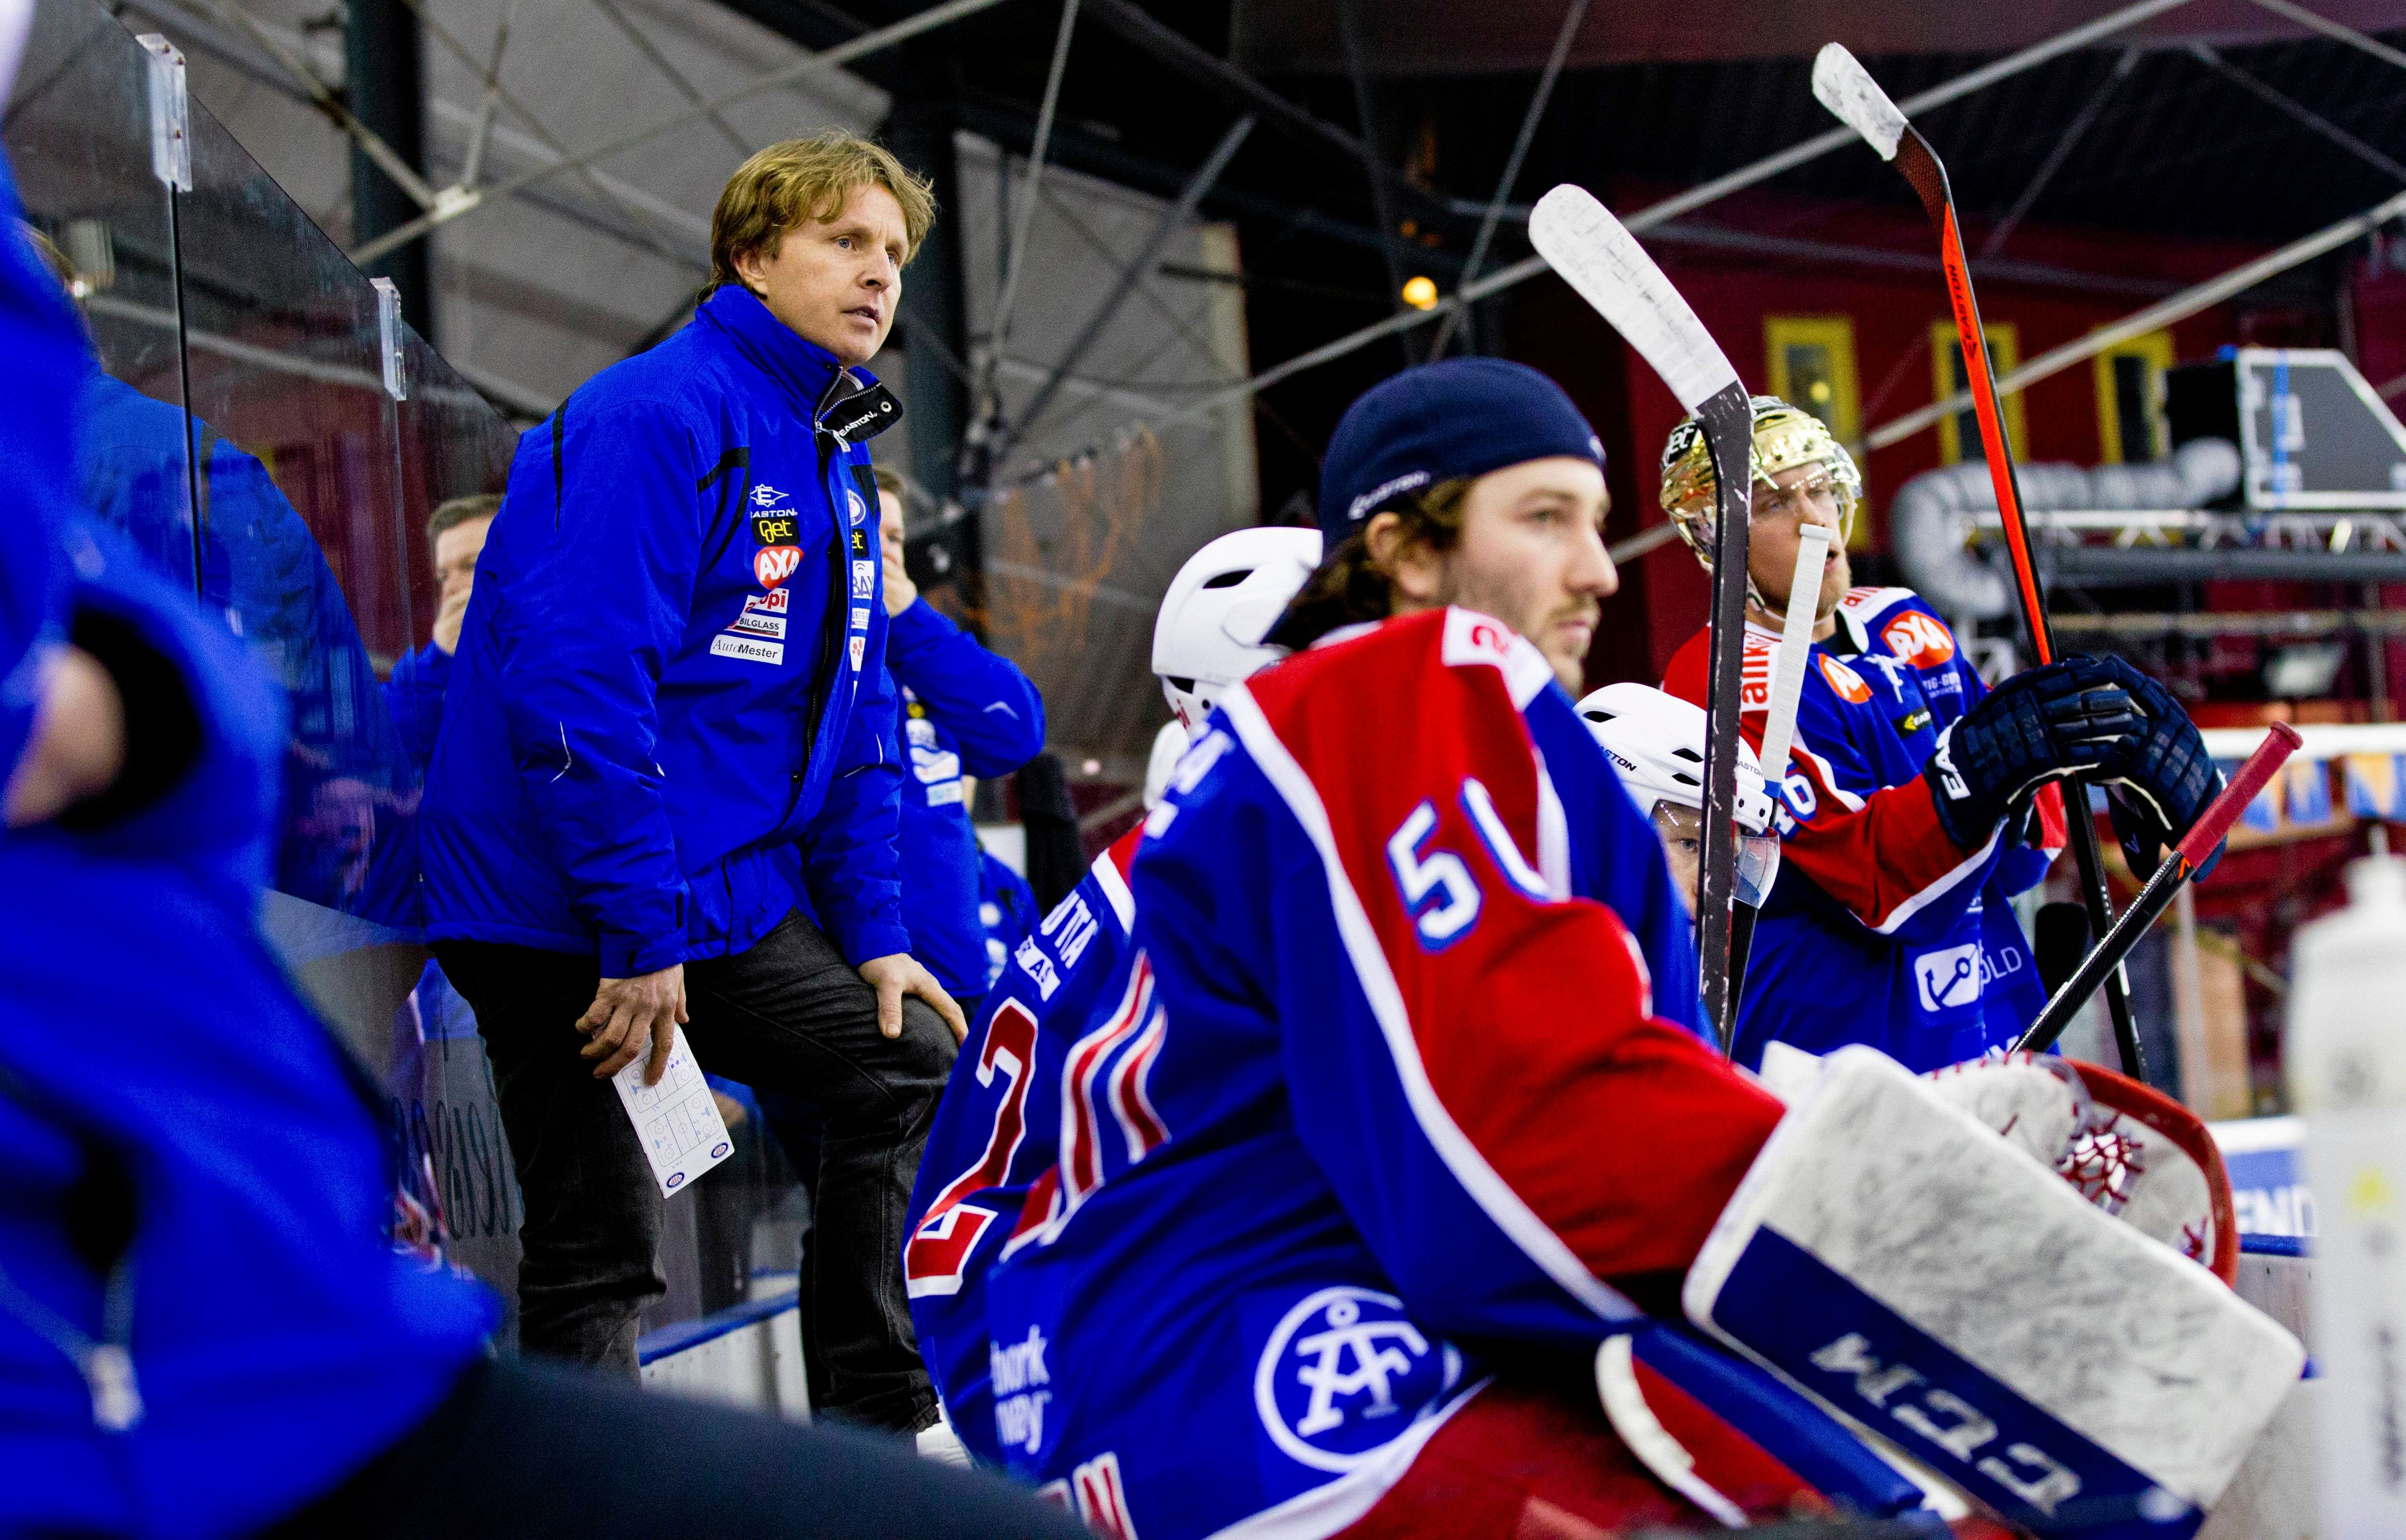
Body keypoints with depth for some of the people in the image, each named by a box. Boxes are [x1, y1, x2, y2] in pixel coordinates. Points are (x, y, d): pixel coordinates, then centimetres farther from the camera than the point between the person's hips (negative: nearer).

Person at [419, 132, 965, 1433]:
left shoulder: (834, 457, 15)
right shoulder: (661, 416, -16)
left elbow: (852, 717, 21)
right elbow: (581, 677, -25)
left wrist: (873, 932, 12)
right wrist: (638, 933, -25)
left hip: (728, 901, 10)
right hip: (564, 918, -10)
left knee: (911, 1060, 13)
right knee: (600, 1252, -6)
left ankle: (879, 1425, 21)